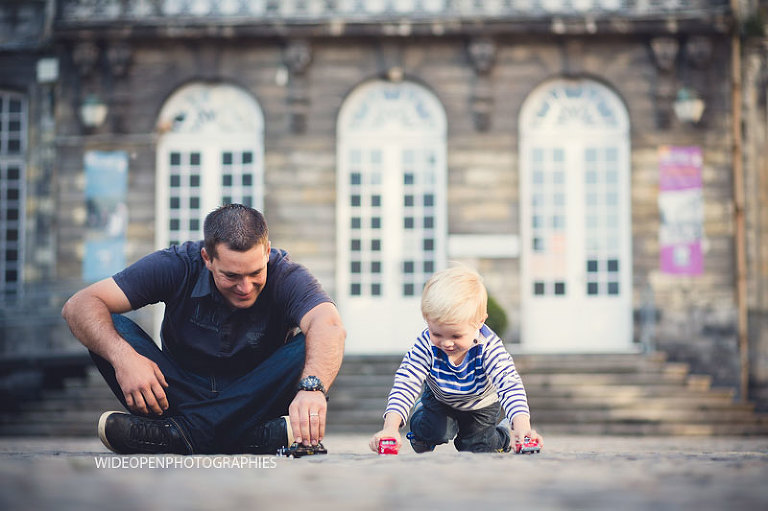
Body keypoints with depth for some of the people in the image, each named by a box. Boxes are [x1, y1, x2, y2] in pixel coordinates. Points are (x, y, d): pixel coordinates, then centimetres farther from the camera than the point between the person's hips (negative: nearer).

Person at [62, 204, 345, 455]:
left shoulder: (285, 276, -16)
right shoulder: (178, 265, -13)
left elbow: (329, 325, -38)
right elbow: (79, 306, -19)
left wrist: (312, 387, -59)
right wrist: (122, 357, -39)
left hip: (255, 397, -1)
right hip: (183, 392, 1)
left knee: (308, 348, -29)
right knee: (109, 328, -21)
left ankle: (186, 430, -34)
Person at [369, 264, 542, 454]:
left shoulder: (488, 347, -40)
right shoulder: (426, 345, -37)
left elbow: (509, 384, -48)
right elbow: (405, 383, -39)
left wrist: (522, 426, -65)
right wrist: (390, 427, -54)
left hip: (481, 405, -1)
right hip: (440, 400, 1)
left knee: (477, 451, -2)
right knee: (434, 430, -20)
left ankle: (503, 433, 32)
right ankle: (420, 412, 16)